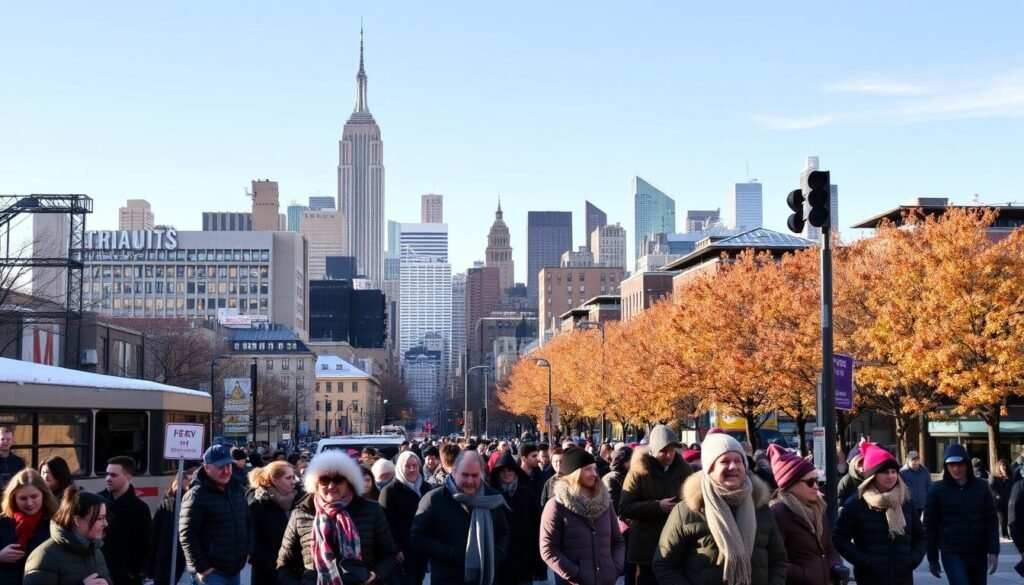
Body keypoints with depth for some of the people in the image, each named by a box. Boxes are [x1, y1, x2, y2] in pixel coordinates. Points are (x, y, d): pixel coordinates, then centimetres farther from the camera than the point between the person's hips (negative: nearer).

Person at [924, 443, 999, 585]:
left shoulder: (981, 487, 3)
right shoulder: (937, 489, -3)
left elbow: (991, 520, 4)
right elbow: (930, 525, 0)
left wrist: (994, 551, -5)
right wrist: (932, 558, 0)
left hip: (978, 553, 3)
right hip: (952, 553, -3)